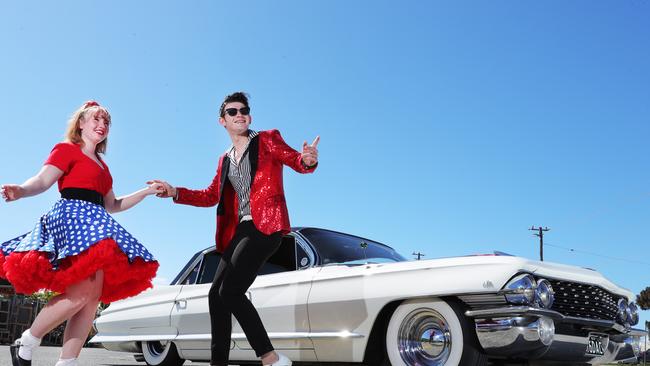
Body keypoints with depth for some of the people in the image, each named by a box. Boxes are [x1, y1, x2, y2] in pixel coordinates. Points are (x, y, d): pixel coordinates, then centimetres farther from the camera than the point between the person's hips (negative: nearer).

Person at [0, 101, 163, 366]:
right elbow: (42, 180, -8)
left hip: (94, 223, 8)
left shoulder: (101, 165, 28)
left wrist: (147, 191, 26)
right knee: (82, 291, -23)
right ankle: (25, 344, -7)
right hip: (72, 216, -8)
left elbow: (112, 205, 30)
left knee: (94, 297, -4)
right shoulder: (67, 149, 7)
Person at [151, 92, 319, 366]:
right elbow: (211, 196, 24)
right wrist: (175, 192, 11)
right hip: (240, 229, 8)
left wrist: (308, 160, -32)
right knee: (216, 294, 5)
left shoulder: (267, 140, 5)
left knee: (230, 291, -19)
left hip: (266, 225, -8)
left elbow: (296, 161, -8)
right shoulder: (225, 160, 21)